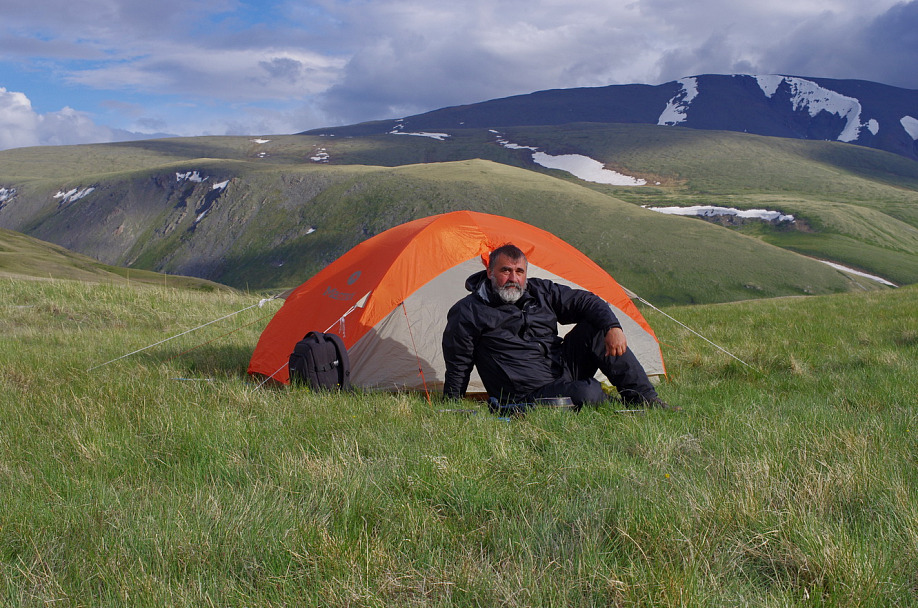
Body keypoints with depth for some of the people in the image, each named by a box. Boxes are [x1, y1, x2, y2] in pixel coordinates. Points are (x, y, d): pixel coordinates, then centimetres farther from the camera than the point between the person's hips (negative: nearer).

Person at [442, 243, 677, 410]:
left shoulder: (541, 292, 8)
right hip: (528, 396, -7)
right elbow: (457, 367, -3)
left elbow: (585, 301, 9)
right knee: (587, 394, -33)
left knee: (594, 328, -8)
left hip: (562, 370, 7)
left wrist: (613, 328, -8)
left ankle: (645, 399, -4)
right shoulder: (468, 314, -7)